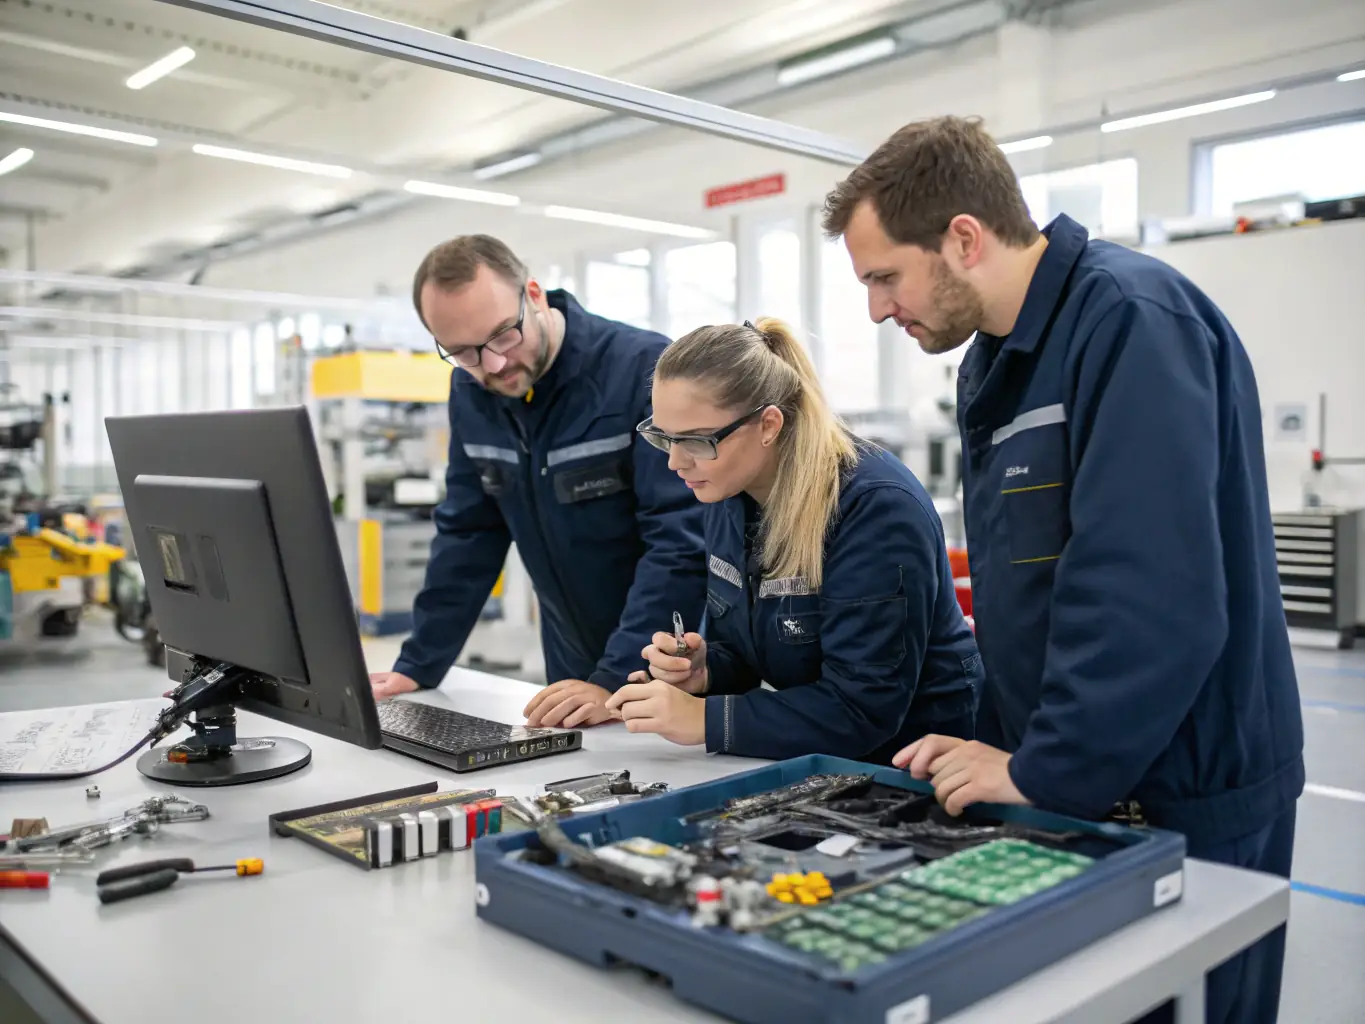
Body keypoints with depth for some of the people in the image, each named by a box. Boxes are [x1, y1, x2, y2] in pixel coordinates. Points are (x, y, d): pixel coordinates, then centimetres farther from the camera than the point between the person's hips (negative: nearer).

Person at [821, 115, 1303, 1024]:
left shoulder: (1132, 322, -20)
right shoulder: (993, 360, 9)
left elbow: (1155, 600, -28)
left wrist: (1043, 772, -20)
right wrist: (999, 745, 5)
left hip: (1184, 802, -8)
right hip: (1067, 782, 8)